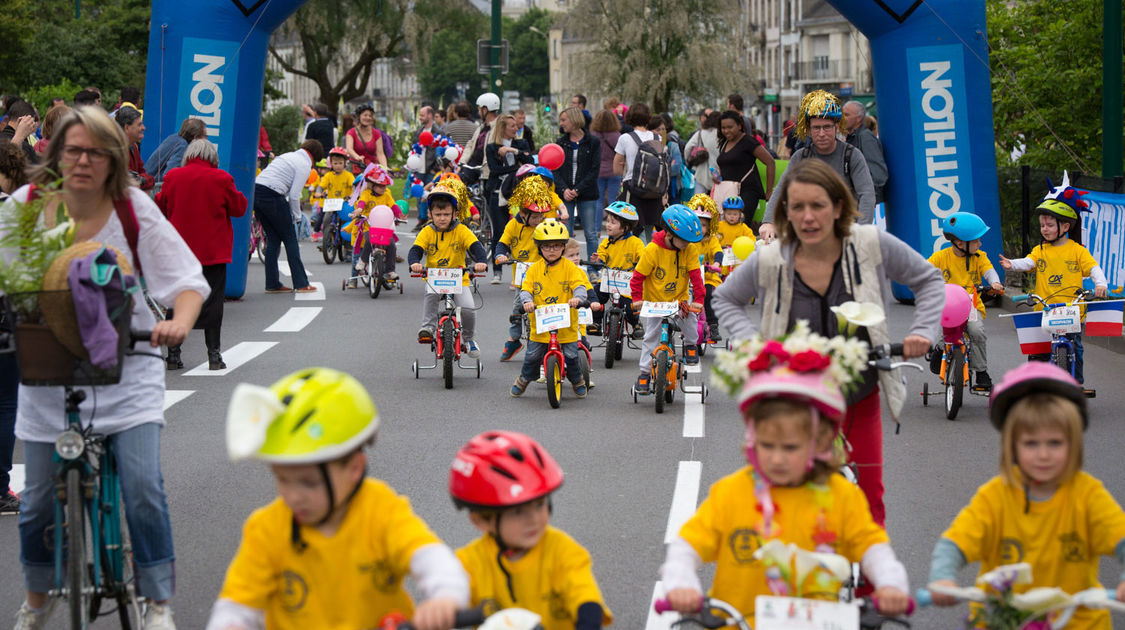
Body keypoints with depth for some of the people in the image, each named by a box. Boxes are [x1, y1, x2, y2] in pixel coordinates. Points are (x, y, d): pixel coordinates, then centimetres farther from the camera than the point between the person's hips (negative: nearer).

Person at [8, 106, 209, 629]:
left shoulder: (134, 209, -9)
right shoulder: (24, 206, -5)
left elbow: (188, 280, -9)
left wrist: (179, 323, -28)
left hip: (126, 373, -2)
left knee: (142, 487, -14)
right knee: (38, 496, 6)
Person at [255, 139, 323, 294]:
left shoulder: (288, 155, 23)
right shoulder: (304, 166, -2)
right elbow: (294, 195, -9)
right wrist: (296, 216, 6)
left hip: (256, 191, 8)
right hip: (271, 196, -8)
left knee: (273, 239, 15)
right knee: (290, 239, 3)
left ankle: (272, 284, 15)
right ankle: (301, 284, 4)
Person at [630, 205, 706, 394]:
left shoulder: (689, 250, -9)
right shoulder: (652, 250, -17)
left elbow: (695, 275, -9)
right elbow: (638, 276, -10)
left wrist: (698, 298, -19)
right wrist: (637, 298, -19)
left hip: (679, 299, 2)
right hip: (653, 300, -2)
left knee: (689, 317, -21)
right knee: (651, 336, -3)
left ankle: (691, 344, 11)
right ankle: (645, 372, 10)